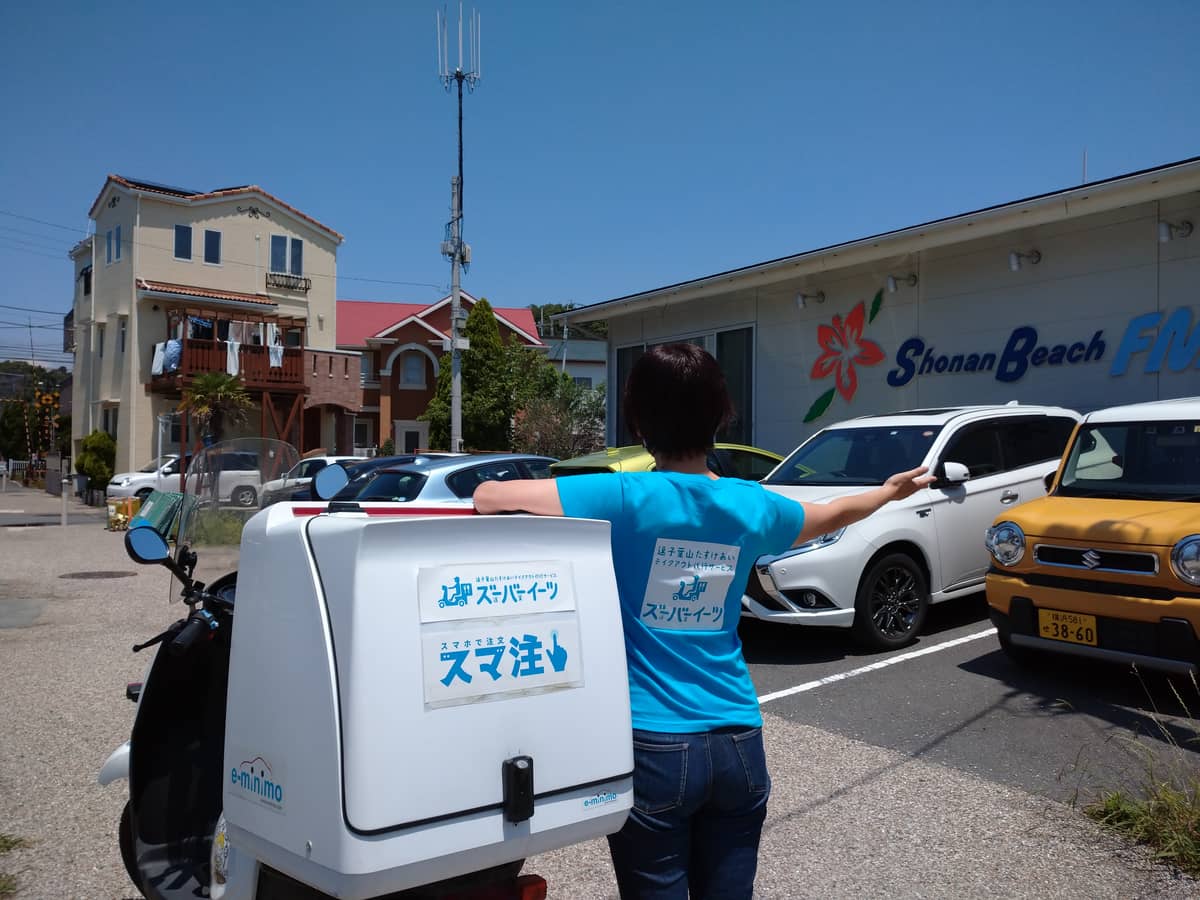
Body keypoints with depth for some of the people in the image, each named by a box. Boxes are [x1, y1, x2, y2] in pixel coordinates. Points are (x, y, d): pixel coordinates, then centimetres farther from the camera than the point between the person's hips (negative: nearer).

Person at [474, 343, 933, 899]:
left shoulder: (627, 498, -15)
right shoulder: (751, 506, 1)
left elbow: (488, 497, -20)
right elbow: (831, 515, 23)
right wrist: (890, 491, 42)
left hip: (654, 746, -4)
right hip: (738, 743, 5)